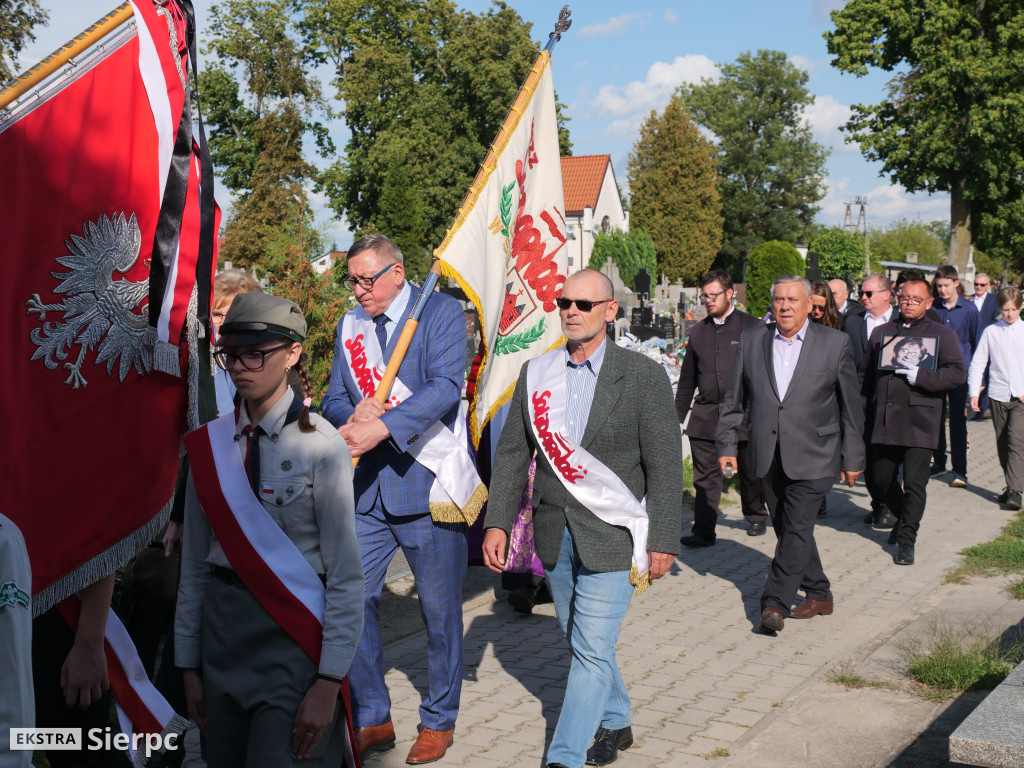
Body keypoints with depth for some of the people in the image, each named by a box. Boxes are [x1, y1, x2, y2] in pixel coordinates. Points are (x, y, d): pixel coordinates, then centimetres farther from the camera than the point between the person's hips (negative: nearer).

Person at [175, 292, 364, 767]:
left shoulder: (320, 445, -11)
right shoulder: (209, 444, 4)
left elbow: (346, 576, -12)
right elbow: (194, 562, 8)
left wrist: (329, 683, -14)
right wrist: (190, 665, 9)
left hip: (293, 636, -5)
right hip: (223, 628, 5)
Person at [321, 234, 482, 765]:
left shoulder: (441, 313, -4)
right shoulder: (349, 327, 13)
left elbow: (445, 387, -18)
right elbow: (333, 400, 13)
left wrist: (382, 427, -28)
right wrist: (354, 414, -11)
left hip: (426, 484, -5)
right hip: (369, 487, 5)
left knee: (439, 610, 6)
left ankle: (439, 720, 25)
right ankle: (372, 720, 19)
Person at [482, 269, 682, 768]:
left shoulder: (642, 376, -8)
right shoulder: (535, 373, 4)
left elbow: (664, 464, -7)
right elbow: (511, 454, 7)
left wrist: (664, 540, -9)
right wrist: (498, 522, 1)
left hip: (610, 534, -5)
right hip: (555, 534, 5)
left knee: (591, 648, -5)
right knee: (580, 640, 18)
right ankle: (615, 723, 40)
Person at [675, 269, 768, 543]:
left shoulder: (752, 327, 0)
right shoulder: (698, 331, 12)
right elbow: (687, 378, 16)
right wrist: (678, 415, 14)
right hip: (705, 416, 3)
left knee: (749, 472, 12)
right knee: (705, 476, 0)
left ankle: (756, 517, 33)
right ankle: (703, 530, 2)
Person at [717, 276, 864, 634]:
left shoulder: (835, 342, -1)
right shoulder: (751, 340, 6)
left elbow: (851, 406, 3)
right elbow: (733, 400, 11)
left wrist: (852, 458, 3)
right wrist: (727, 444, 6)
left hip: (813, 457, -4)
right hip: (768, 457, 4)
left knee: (796, 529, -10)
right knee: (788, 529, 12)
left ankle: (775, 604, -6)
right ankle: (819, 594, 28)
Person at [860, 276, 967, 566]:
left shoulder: (942, 334, 3)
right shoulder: (881, 332, 15)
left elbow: (958, 373, -8)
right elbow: (865, 374, 20)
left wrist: (918, 376, -18)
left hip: (919, 422, -4)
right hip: (884, 420, 4)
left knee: (914, 483, -6)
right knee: (882, 478, 11)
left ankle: (906, 540, 6)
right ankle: (905, 519, 37)